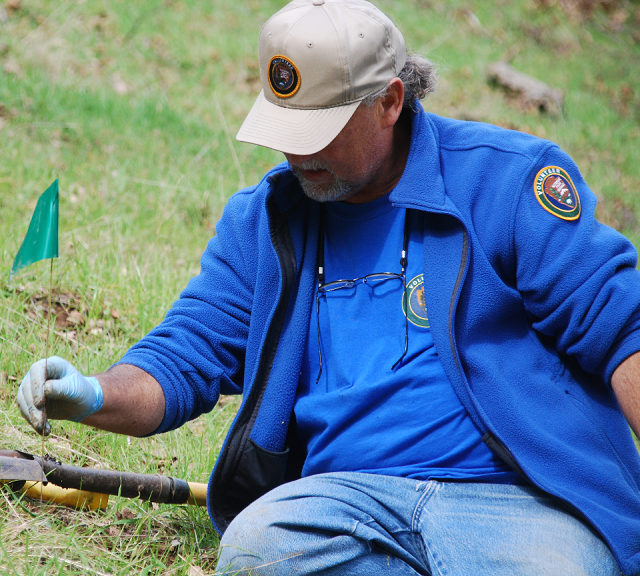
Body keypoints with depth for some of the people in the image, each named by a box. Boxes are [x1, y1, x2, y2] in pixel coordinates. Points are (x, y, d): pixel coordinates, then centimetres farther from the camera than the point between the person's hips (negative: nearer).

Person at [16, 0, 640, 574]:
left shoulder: (506, 179, 4)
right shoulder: (258, 221, 16)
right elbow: (184, 357, 12)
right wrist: (97, 396, -9)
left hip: (520, 494, -3)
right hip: (354, 494, 4)